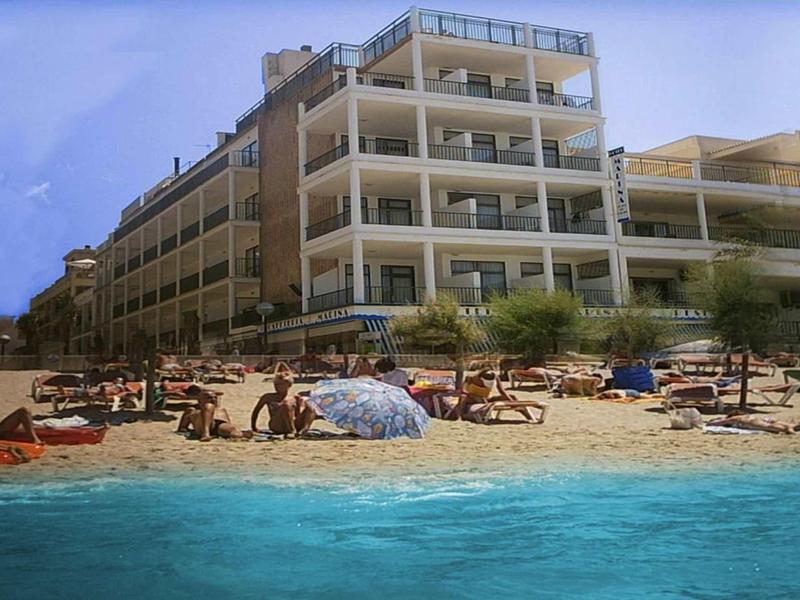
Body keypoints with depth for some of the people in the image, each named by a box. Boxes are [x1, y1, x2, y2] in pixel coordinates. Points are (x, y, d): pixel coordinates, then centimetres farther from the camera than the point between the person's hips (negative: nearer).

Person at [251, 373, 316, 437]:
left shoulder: (295, 398, 18)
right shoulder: (268, 397, 16)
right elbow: (255, 411, 21)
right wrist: (254, 427, 18)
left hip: (294, 424, 3)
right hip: (276, 427, -3)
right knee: (285, 405, -30)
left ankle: (304, 429, -42)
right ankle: (293, 431, -41)